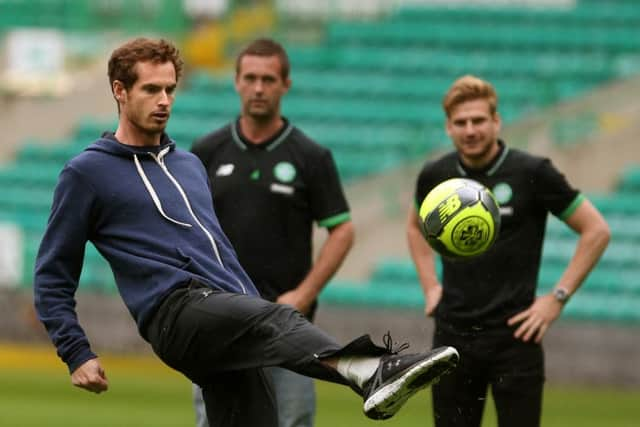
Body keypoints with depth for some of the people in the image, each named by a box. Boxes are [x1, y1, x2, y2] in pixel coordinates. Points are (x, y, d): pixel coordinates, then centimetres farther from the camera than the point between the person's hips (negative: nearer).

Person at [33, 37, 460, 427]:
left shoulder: (190, 165, 26)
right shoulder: (86, 174, 7)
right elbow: (53, 277, 9)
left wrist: (257, 307, 26)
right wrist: (77, 354, 1)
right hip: (175, 311, -7)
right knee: (275, 320, -34)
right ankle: (371, 372, -62)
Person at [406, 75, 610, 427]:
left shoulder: (532, 173, -9)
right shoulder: (435, 175, 3)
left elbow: (596, 230, -3)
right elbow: (416, 226, 26)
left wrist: (557, 297, -8)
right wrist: (429, 285, 13)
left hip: (513, 335, -4)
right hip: (453, 335, 4)